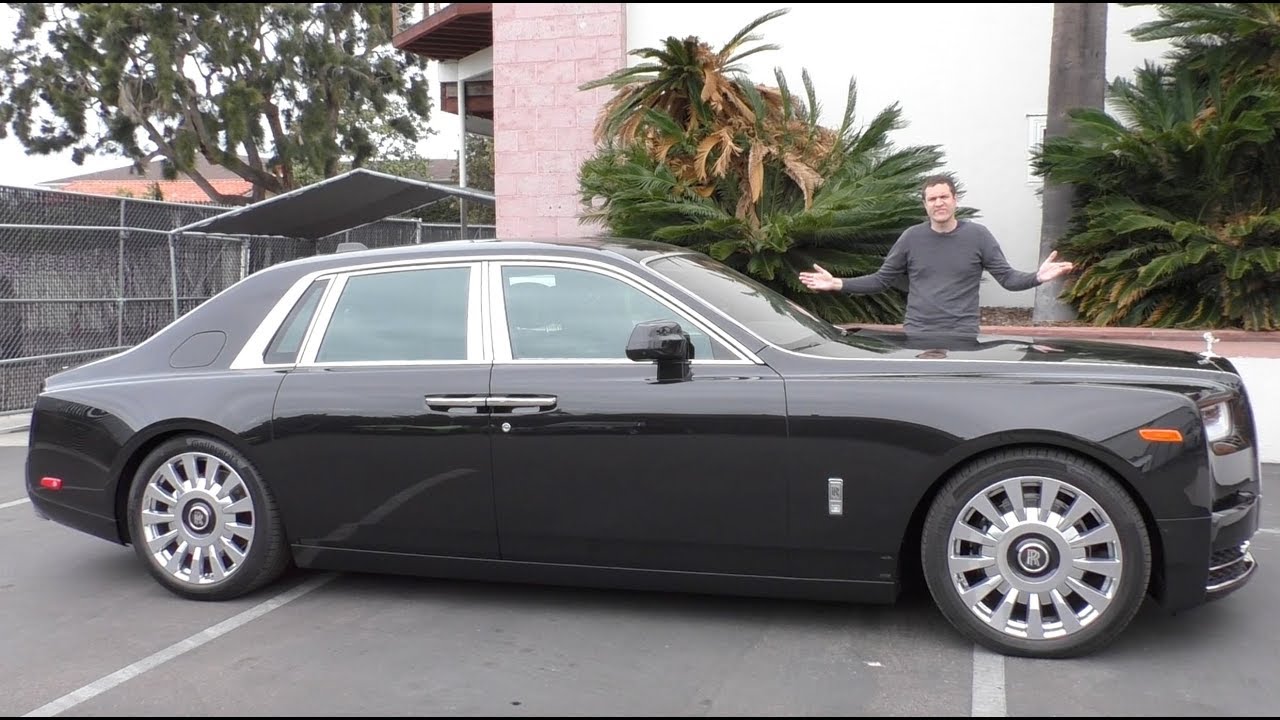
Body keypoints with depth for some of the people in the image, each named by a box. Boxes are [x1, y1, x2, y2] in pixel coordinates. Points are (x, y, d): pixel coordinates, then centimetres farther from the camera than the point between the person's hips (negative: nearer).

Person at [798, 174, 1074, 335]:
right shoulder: (911, 237, 4)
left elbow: (1008, 277, 0)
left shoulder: (978, 236, 1)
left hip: (962, 336, -1)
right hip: (916, 335, 1)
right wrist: (837, 284, -2)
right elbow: (882, 279, 8)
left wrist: (1037, 277, -21)